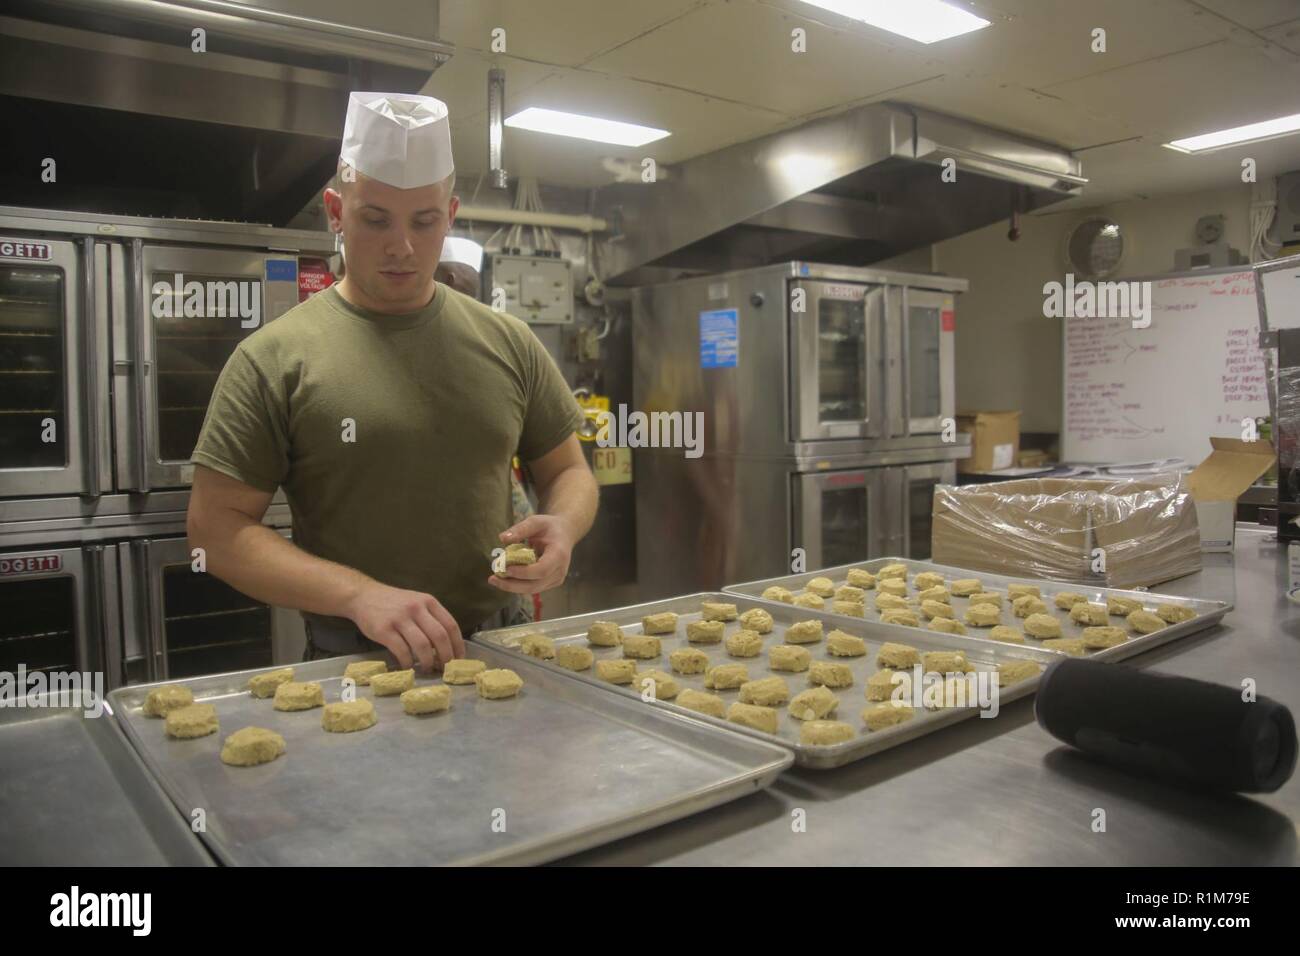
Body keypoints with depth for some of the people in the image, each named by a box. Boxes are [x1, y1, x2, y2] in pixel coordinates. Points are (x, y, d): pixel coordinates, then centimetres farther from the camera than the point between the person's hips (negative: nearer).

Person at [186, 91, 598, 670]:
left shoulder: (508, 342, 6)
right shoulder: (275, 358, -3)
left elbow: (567, 471, 14)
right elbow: (215, 527, -3)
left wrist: (562, 527, -9)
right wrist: (360, 594, -17)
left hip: (498, 652, 3)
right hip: (349, 665, -2)